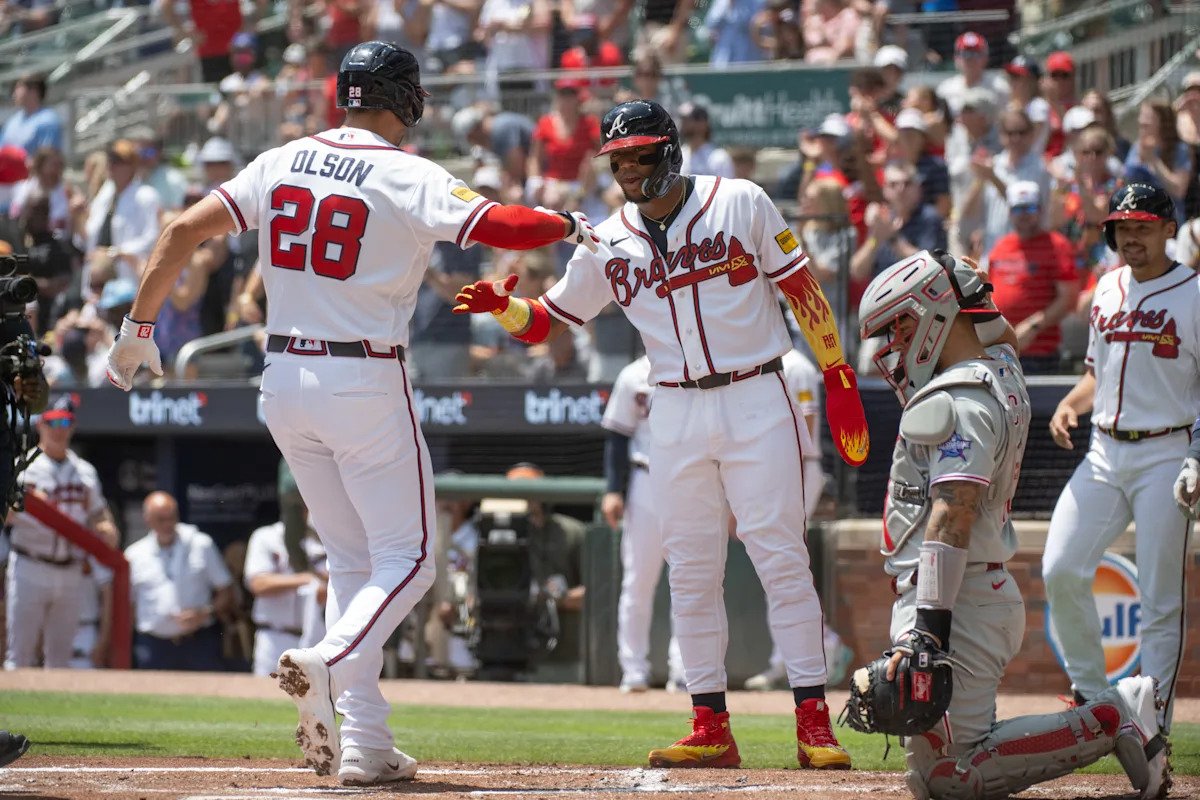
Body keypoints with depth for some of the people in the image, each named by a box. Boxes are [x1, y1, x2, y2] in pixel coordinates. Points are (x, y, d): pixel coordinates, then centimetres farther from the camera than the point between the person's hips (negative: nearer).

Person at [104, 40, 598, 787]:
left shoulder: (282, 164, 5)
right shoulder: (410, 178, -10)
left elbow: (183, 231, 2)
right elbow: (493, 223, -22)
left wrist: (138, 329, 9)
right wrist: (569, 225, -3)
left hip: (284, 382, 6)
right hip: (365, 384, -6)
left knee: (351, 558, 15)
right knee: (406, 558, 3)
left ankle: (365, 746, 7)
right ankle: (329, 663, -26)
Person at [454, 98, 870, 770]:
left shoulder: (741, 204, -3)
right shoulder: (609, 243, 6)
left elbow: (803, 288, 0)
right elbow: (547, 320, 10)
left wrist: (839, 377, -4)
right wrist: (501, 307, -11)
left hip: (758, 402, -4)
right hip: (677, 411, 4)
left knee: (781, 557, -8)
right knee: (691, 570, 3)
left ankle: (815, 725, -7)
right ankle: (711, 729, 8)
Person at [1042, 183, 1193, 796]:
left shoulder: (1193, 295, -6)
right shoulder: (1108, 289, 13)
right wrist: (1070, 405, 4)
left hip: (1166, 455, -6)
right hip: (1104, 455, 6)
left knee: (1159, 600, -4)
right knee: (1061, 570, -7)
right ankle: (1090, 696, 11)